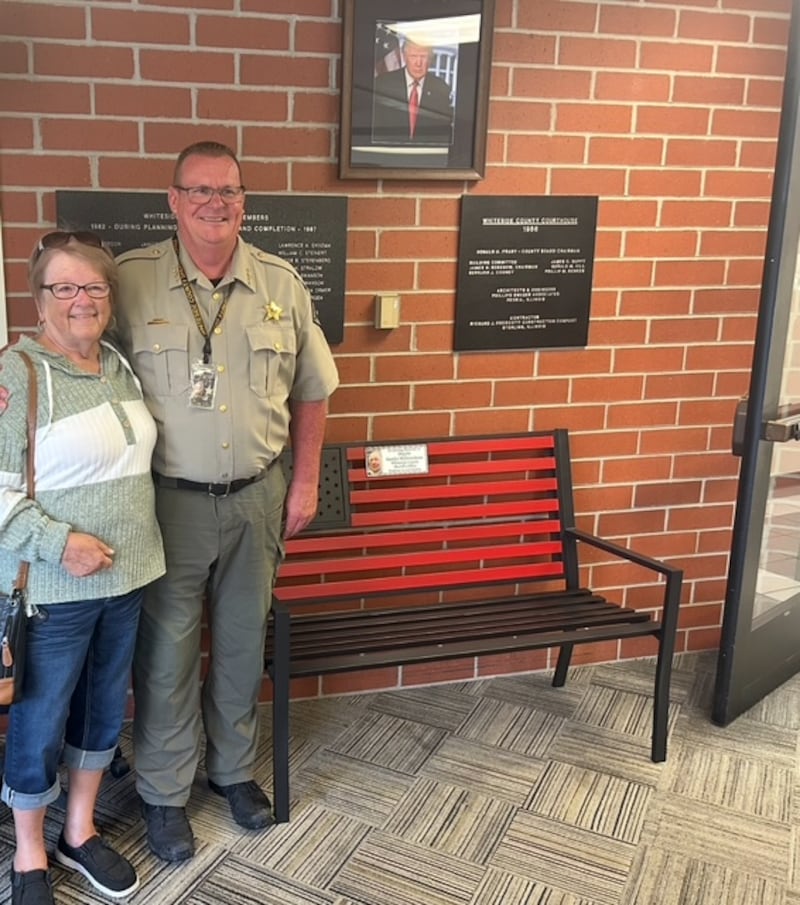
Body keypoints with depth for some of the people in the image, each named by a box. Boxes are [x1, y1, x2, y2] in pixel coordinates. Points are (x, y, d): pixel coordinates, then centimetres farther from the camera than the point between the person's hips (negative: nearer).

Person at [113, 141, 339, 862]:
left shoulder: (281, 284, 1)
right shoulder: (130, 281, -7)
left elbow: (312, 391, 8)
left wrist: (306, 483, 6)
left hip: (256, 500, 3)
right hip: (168, 501, -2)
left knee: (243, 645, 16)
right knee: (167, 653, 8)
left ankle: (234, 769, 38)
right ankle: (164, 792, 29)